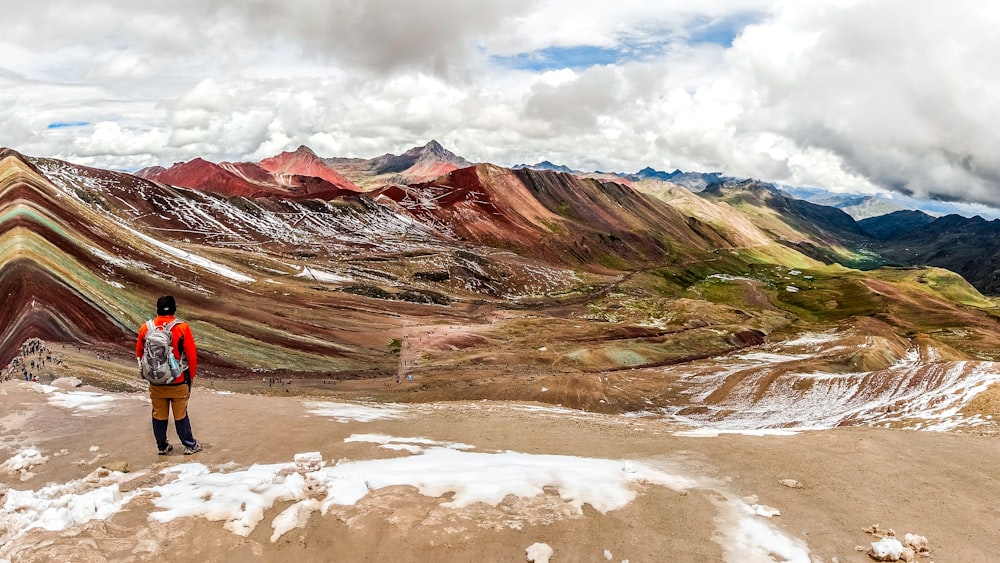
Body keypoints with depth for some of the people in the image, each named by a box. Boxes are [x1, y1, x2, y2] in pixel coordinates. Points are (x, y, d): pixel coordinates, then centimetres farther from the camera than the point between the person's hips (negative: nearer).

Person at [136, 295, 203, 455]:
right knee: (180, 415, 8)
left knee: (159, 415, 15)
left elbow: (139, 354, 9)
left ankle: (162, 446, 26)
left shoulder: (145, 328, -3)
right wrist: (191, 376, 6)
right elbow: (192, 355, -9)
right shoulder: (182, 328, -13)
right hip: (178, 382, -3)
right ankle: (189, 445, 19)